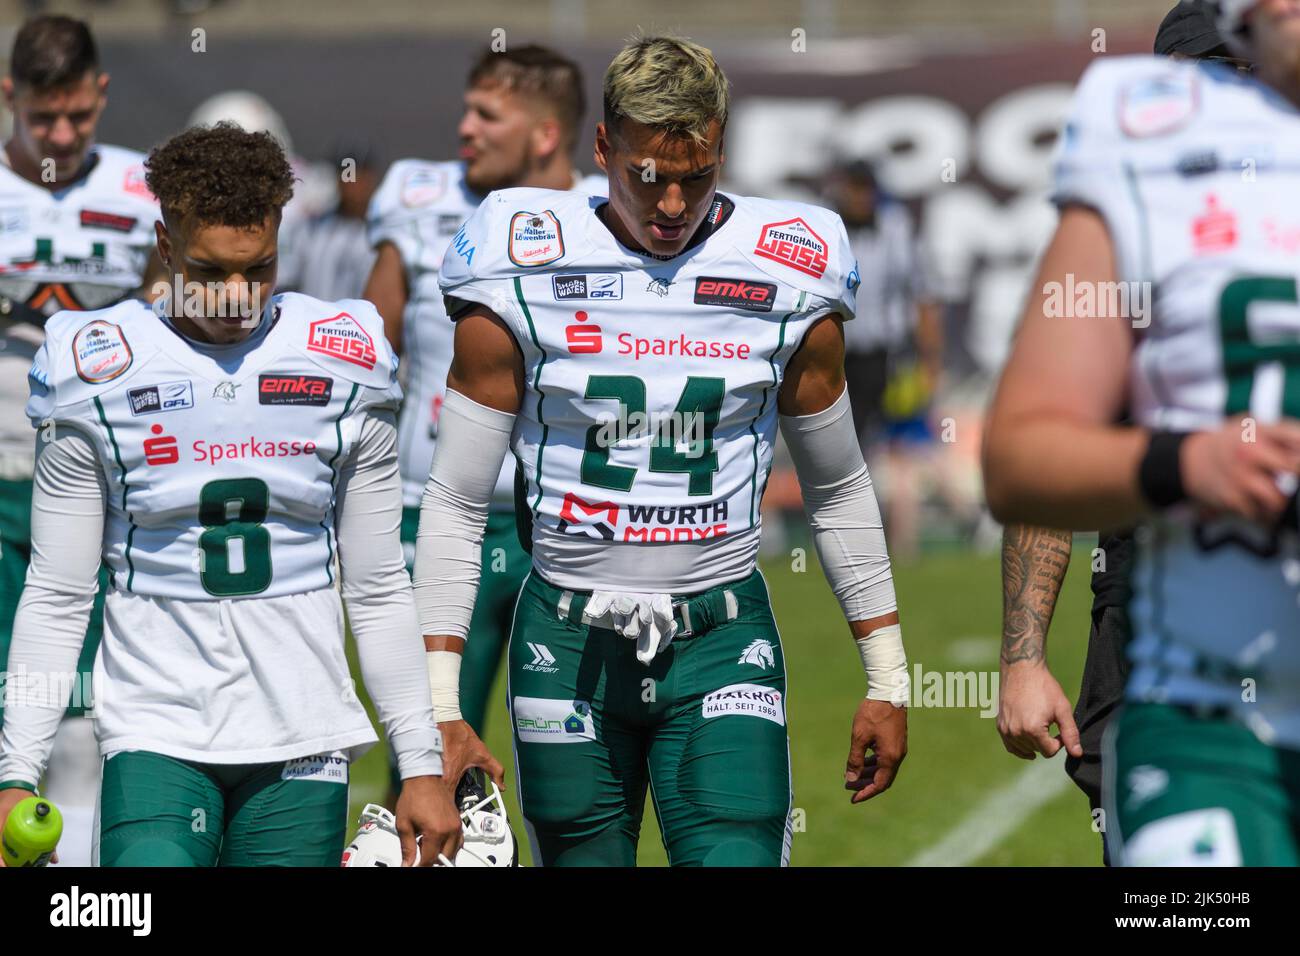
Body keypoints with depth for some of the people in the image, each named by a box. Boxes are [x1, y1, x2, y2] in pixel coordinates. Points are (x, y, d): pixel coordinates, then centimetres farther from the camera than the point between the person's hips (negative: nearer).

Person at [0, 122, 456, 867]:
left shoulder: (344, 368, 4)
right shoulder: (100, 376, -1)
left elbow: (379, 591, 9)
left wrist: (422, 764, 7)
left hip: (304, 745, 2)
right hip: (158, 737, -2)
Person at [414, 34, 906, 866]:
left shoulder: (789, 283, -1)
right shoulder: (522, 278, -5)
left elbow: (838, 491, 12)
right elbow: (457, 502, 0)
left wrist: (888, 679, 12)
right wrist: (439, 709, -5)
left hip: (722, 639, 0)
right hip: (571, 640, 0)